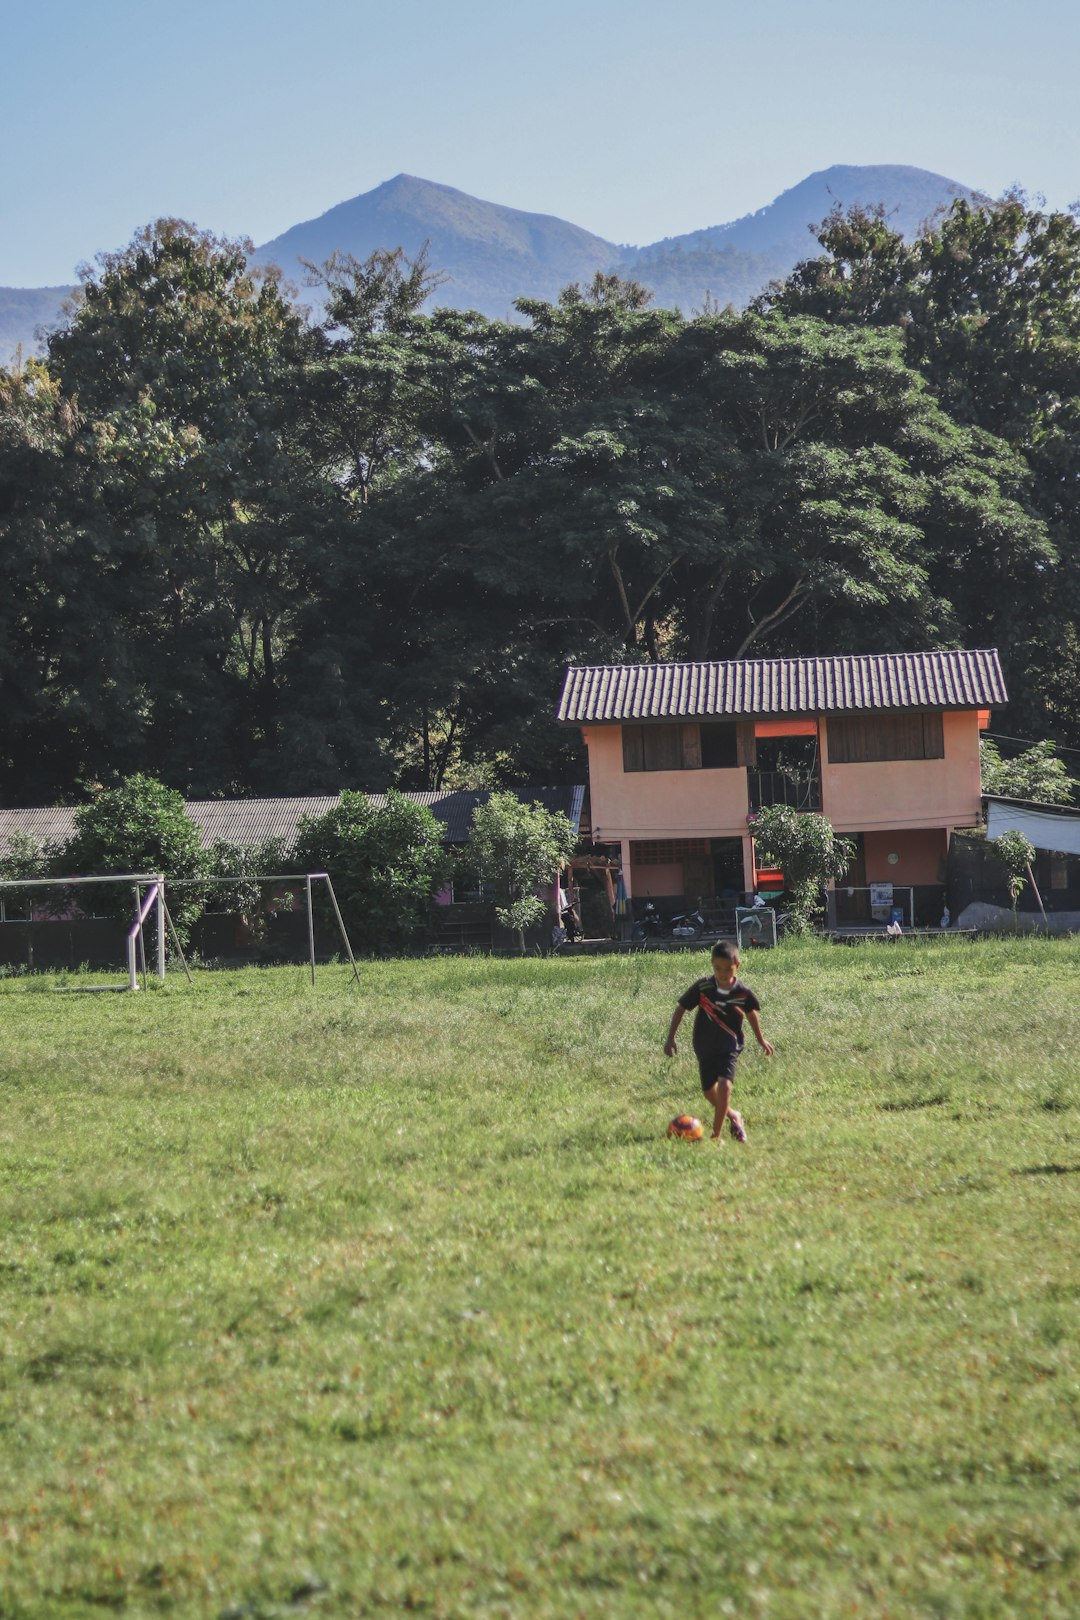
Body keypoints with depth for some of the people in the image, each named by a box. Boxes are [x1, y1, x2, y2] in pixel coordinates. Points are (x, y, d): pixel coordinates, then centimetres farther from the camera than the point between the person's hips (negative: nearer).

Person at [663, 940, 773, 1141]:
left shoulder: (743, 992, -11)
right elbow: (681, 1008, -2)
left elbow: (751, 1013, 10)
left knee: (724, 1084, -23)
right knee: (709, 1092, 13)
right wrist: (670, 1038, -3)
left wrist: (760, 1039, 23)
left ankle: (716, 1133, -17)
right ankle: (733, 1116, 41)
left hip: (729, 1047, -2)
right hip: (705, 1047, 2)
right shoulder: (702, 987, -13)